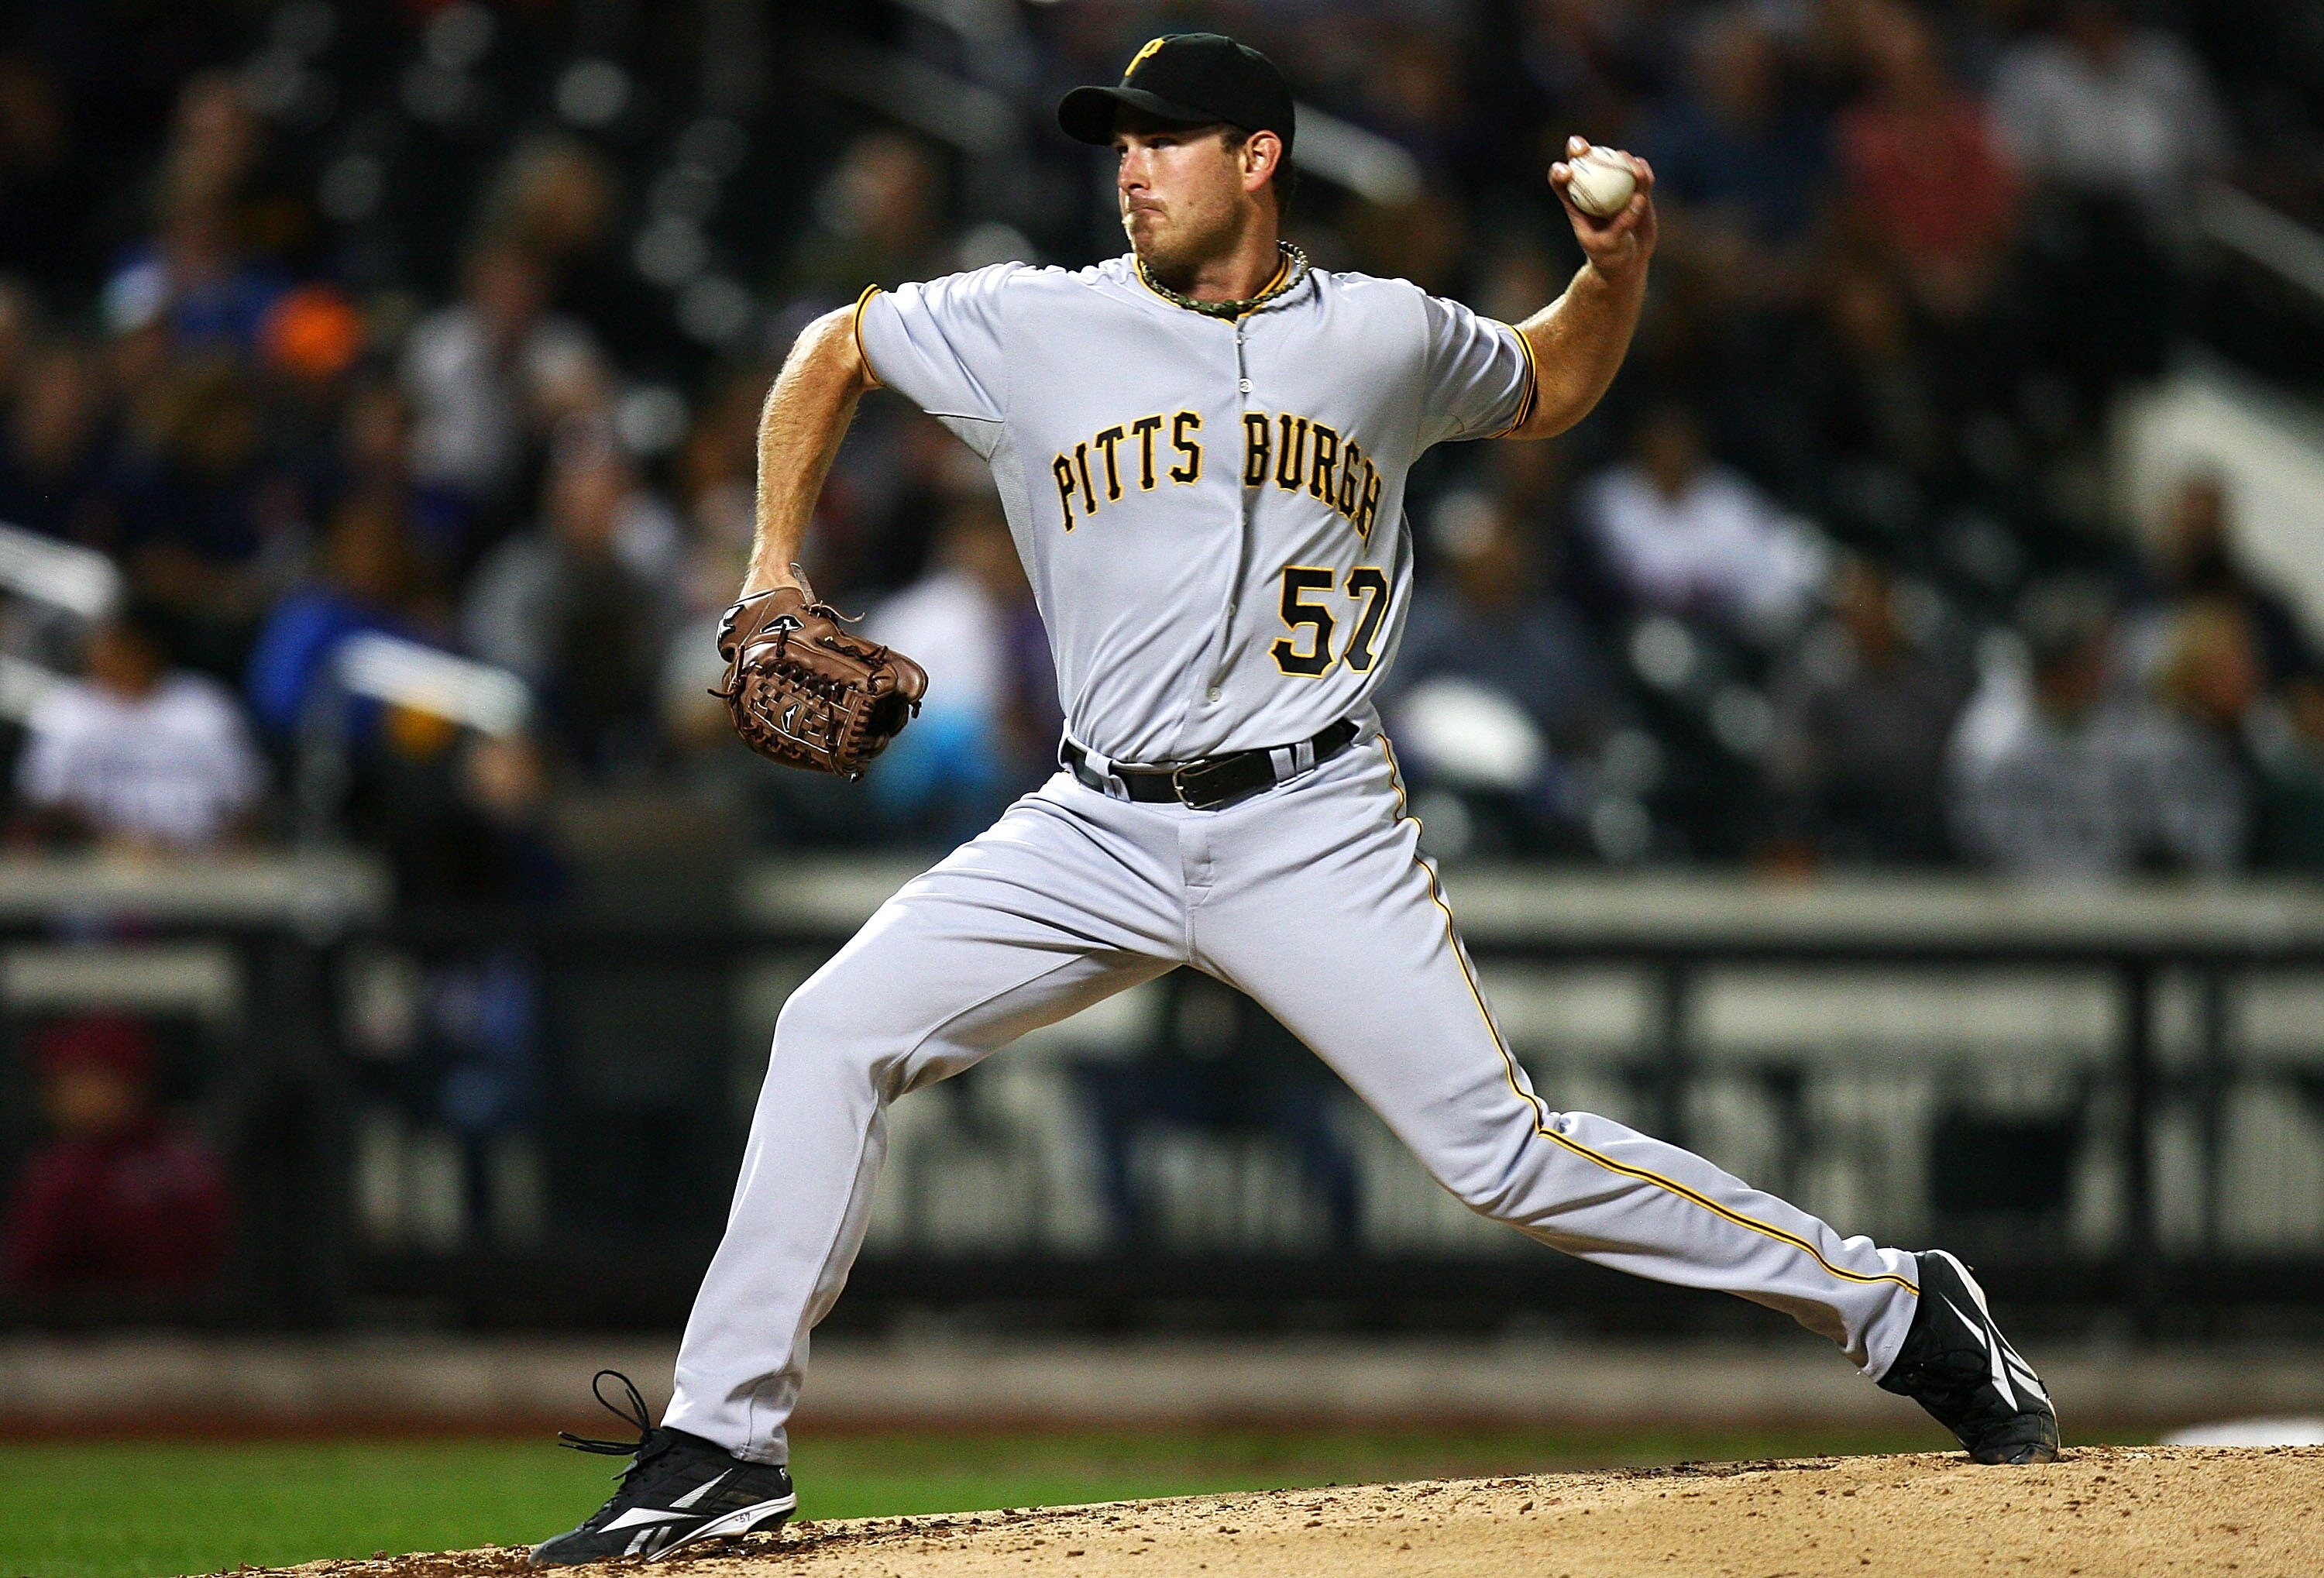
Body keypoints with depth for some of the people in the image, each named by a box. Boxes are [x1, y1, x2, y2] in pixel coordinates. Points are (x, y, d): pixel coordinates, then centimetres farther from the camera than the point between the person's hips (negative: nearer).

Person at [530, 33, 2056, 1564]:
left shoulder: (1390, 338, 3)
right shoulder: (1029, 326, 1)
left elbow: (1551, 388, 23)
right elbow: (834, 351, 17)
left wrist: (1619, 265, 3)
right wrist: (775, 565, 8)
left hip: (1311, 831, -2)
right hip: (1101, 831, 2)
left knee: (1502, 1149, -11)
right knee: (835, 1034, -12)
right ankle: (722, 1449, -7)